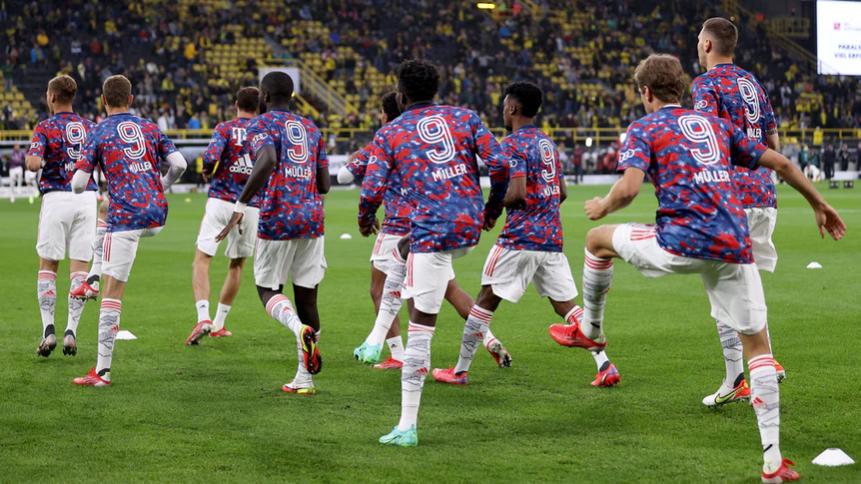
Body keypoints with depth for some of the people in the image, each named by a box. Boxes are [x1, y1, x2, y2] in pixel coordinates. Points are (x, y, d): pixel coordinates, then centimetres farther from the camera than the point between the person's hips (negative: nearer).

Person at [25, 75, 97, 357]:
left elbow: (33, 163, -17)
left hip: (56, 198, -3)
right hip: (87, 198, 3)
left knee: (47, 267, 7)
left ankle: (48, 330, -3)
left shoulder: (45, 128, -4)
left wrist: (30, 158, 5)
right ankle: (71, 331, -3)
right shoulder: (90, 127, 9)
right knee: (79, 267, 3)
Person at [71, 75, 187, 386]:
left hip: (125, 217, -5)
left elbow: (78, 185, -2)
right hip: (157, 216, 5)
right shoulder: (150, 128, 13)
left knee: (112, 292, -6)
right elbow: (179, 165, 4)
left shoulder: (99, 133, 2)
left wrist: (79, 177, 22)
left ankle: (103, 370, -9)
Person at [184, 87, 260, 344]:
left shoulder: (225, 128, -1)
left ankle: (203, 318, -21)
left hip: (221, 200, -3)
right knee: (236, 265, 16)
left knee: (201, 260, -2)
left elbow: (211, 157, -15)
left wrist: (207, 173, 5)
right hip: (252, 205, 3)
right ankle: (219, 323, 21)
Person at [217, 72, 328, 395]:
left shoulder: (261, 126, -1)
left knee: (268, 290, 9)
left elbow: (267, 162, -22)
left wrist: (241, 205, -19)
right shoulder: (311, 128, 17)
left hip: (277, 218, -5)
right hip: (312, 217, 5)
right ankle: (304, 378, 9)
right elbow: (324, 185, 14)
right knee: (306, 293, 8)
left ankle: (301, 329, -23)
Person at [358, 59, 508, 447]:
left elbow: (372, 190, -3)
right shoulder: (465, 117, 10)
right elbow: (498, 164, 0)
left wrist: (365, 220, 19)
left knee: (419, 331, -4)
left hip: (432, 233, -4)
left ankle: (407, 427, -3)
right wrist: (492, 209, 17)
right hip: (472, 226, 4)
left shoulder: (388, 134, 4)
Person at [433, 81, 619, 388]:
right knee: (565, 304, 8)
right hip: (552, 237, 7)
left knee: (487, 299, 2)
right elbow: (562, 193, 18)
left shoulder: (513, 144, -9)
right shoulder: (548, 143, 16)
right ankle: (604, 365, -3)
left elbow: (517, 193, -19)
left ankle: (460, 370, 6)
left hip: (521, 237, -7)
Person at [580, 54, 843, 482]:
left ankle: (590, 328, 43)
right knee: (756, 343, 10)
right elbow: (780, 163, 23)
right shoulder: (716, 124, 23)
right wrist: (819, 205, 34)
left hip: (681, 242, -4)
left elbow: (629, 187, -9)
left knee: (597, 239, 25)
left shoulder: (643, 129, 8)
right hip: (733, 247, 4)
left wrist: (603, 207, 12)